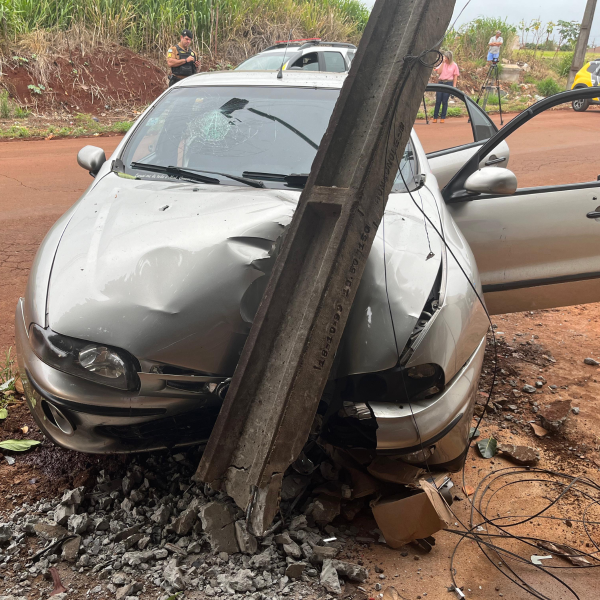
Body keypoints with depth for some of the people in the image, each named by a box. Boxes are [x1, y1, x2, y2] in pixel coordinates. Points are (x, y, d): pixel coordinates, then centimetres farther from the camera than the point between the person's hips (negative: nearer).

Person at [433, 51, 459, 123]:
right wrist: (443, 63, -7)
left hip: (448, 83, -3)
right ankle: (435, 117, 4)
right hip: (440, 82, 3)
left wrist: (454, 86, -2)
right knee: (438, 100, -1)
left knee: (445, 101, -2)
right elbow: (439, 71, -6)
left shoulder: (454, 65, 2)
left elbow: (455, 76, 3)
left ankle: (443, 118, 6)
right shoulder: (442, 64, 9)